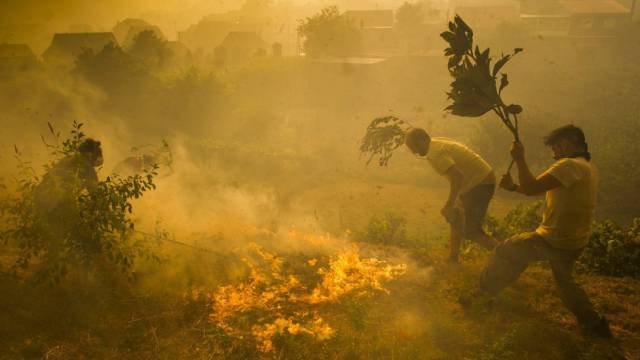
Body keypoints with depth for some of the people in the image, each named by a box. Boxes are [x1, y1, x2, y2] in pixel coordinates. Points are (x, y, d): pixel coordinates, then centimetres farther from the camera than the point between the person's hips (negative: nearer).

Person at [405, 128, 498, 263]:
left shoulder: (435, 154, -19)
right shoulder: (438, 144, 11)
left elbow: (457, 177, -28)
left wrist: (449, 204, -24)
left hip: (480, 183, -10)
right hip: (481, 179, 10)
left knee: (471, 231, -6)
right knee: (456, 217, 19)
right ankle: (453, 259, 28)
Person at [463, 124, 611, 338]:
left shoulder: (570, 165, -21)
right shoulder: (588, 167, 10)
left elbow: (532, 188, -27)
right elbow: (543, 189, 13)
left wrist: (519, 159, -18)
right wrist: (514, 187, 8)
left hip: (552, 240, -9)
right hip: (575, 242, 9)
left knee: (504, 253, 6)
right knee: (564, 280, 29)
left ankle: (483, 295, 18)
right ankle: (593, 323, 28)